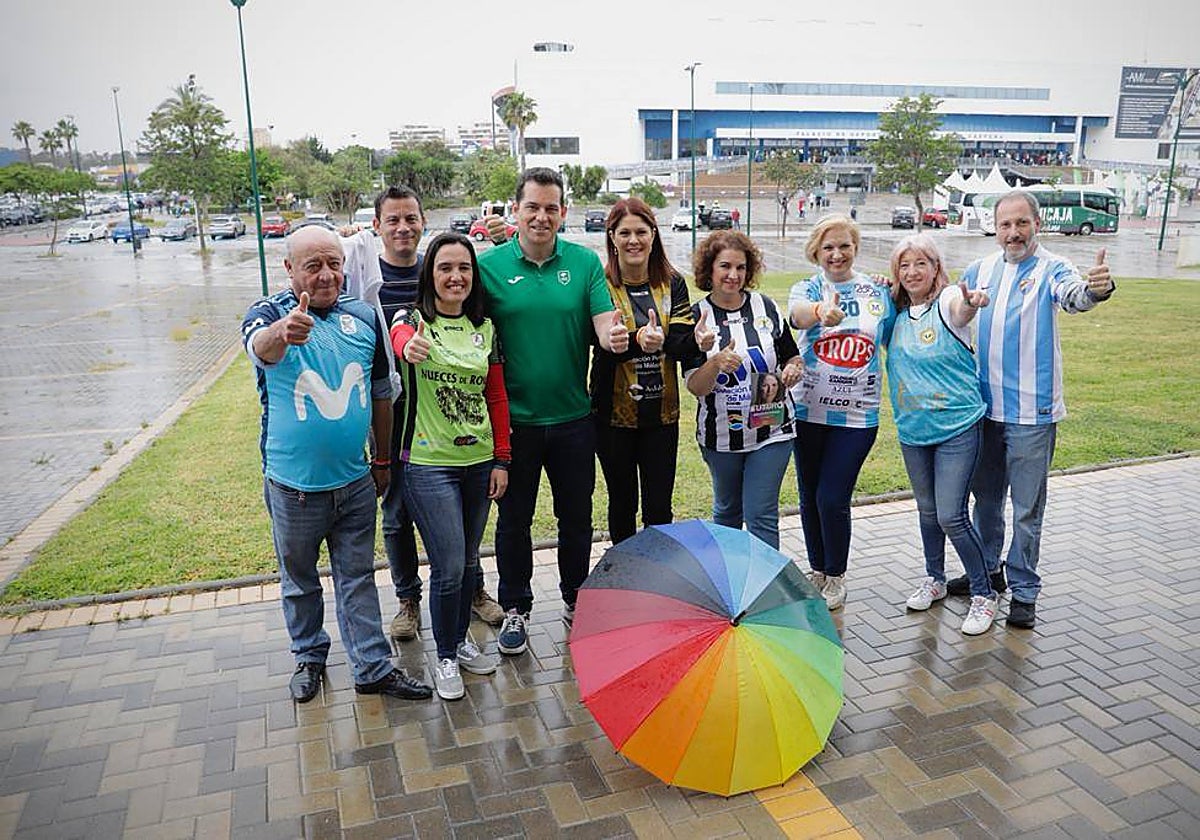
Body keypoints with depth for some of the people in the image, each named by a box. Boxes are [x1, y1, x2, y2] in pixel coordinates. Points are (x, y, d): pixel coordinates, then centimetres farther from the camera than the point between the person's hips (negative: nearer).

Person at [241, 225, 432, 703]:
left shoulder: (364, 318, 0)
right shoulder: (271, 314, -10)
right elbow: (259, 346, -36)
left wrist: (383, 459, 14)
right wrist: (282, 331, -60)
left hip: (355, 481, 2)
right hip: (293, 485, -2)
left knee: (358, 578, 13)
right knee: (299, 579, 17)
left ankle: (373, 668, 23)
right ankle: (309, 656, 37)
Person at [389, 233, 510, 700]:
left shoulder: (485, 327, 7)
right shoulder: (414, 319, -5)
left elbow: (497, 397, 9)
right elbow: (399, 337, -31)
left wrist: (502, 459, 6)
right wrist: (409, 346, -56)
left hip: (478, 461, 5)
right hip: (429, 463, -4)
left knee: (468, 560, 15)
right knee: (449, 566, -4)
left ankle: (461, 640, 36)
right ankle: (445, 658, 18)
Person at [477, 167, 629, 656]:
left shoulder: (585, 262, -1)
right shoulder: (489, 266, -5)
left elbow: (605, 327, -6)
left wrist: (614, 337, -30)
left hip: (573, 417, 2)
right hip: (514, 419, -1)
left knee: (576, 516, 16)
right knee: (514, 519, 12)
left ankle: (575, 600, 37)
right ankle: (515, 609, 31)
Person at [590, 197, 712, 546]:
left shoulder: (673, 283, 3)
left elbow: (679, 343, -7)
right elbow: (604, 347, -20)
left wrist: (697, 340, -30)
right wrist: (639, 340, -39)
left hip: (662, 412, 2)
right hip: (614, 412, -2)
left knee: (659, 508, 7)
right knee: (622, 503, 14)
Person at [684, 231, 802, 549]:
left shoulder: (766, 307, 0)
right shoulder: (697, 316, -5)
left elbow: (792, 357, 12)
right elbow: (695, 387, -11)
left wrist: (793, 369, -11)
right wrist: (715, 364, -31)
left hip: (771, 429, 0)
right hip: (721, 435, 0)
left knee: (761, 515, -3)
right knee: (727, 510, 18)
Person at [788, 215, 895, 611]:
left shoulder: (877, 292, 6)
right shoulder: (808, 288, 0)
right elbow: (798, 313, -26)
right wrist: (821, 310, -47)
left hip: (857, 415, -1)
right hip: (809, 410, 1)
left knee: (832, 498, -4)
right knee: (809, 497, 10)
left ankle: (836, 576, 19)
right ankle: (817, 569, 31)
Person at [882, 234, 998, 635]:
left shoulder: (947, 301, -13)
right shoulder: (895, 313, 4)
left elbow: (961, 309, -36)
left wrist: (972, 303, -60)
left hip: (957, 427, -5)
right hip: (912, 430, 6)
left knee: (952, 516, -7)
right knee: (927, 510, 18)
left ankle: (983, 594, 13)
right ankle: (934, 580, 38)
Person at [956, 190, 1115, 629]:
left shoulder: (1051, 269, -9)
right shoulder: (980, 269, 6)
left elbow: (1074, 293, -31)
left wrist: (1097, 288, -56)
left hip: (1032, 412, -5)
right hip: (985, 407, 5)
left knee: (1027, 506, 3)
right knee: (985, 495, 18)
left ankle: (1023, 590, 17)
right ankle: (987, 569, 35)